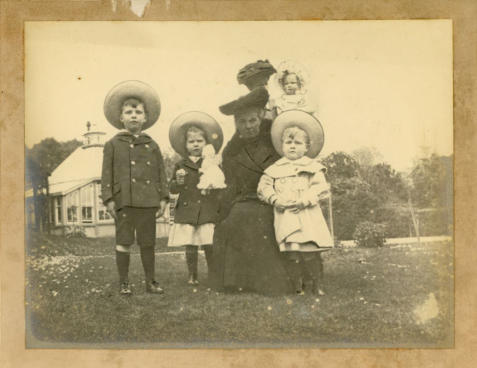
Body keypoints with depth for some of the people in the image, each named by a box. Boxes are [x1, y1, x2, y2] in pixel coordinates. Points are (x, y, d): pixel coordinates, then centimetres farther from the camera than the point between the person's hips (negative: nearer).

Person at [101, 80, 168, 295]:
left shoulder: (152, 146, 12)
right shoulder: (113, 145, 6)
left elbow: (161, 173, 13)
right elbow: (107, 174, 3)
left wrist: (163, 198, 6)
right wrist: (108, 199, -4)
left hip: (148, 202, 2)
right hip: (124, 201, -2)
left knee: (148, 243, 8)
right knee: (123, 243, 2)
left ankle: (150, 281, 18)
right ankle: (123, 283, 13)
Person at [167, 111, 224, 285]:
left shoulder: (212, 164, 8)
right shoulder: (181, 166, 9)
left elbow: (221, 184, 10)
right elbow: (172, 189, 8)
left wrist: (214, 186, -10)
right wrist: (178, 181, -12)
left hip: (208, 211, -1)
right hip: (186, 211, 1)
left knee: (209, 245, -3)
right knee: (190, 246, 2)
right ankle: (192, 275, 13)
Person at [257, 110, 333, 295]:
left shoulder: (313, 167, 9)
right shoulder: (274, 169, 14)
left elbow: (321, 188, -2)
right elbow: (263, 187, 10)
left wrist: (304, 200, -14)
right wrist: (275, 199, -8)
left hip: (308, 217, -1)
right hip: (285, 218, 1)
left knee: (311, 253, -5)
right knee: (291, 253, -3)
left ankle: (317, 285, 9)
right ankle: (297, 286, 8)